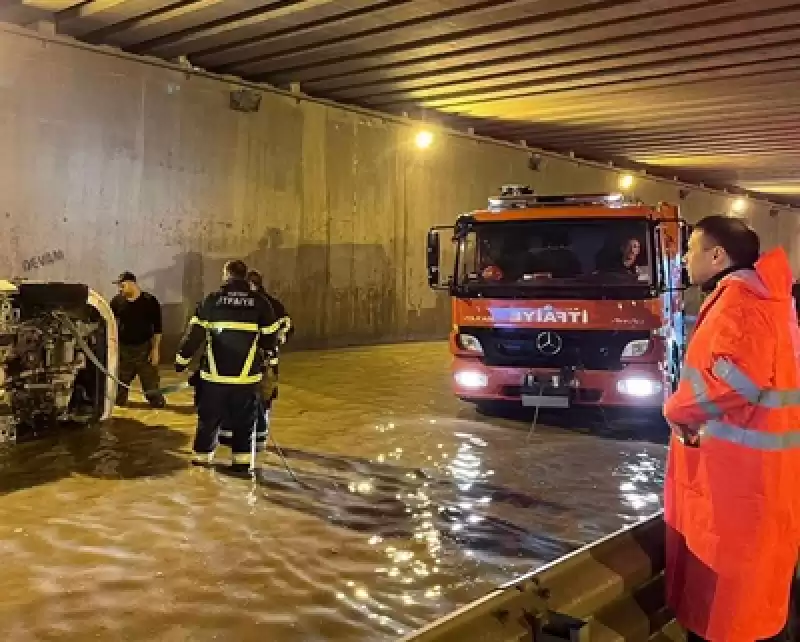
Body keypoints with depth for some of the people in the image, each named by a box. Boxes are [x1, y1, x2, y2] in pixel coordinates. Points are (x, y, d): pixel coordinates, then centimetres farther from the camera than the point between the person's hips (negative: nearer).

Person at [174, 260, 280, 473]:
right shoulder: (260, 303, -2)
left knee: (209, 416, 16)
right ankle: (242, 459, 12)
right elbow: (270, 339, 4)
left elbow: (194, 334, -4)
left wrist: (182, 359, 7)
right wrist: (259, 346, 25)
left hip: (214, 374, 0)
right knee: (244, 419, 12)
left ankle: (202, 455, 26)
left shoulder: (212, 300, -4)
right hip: (247, 375, 0)